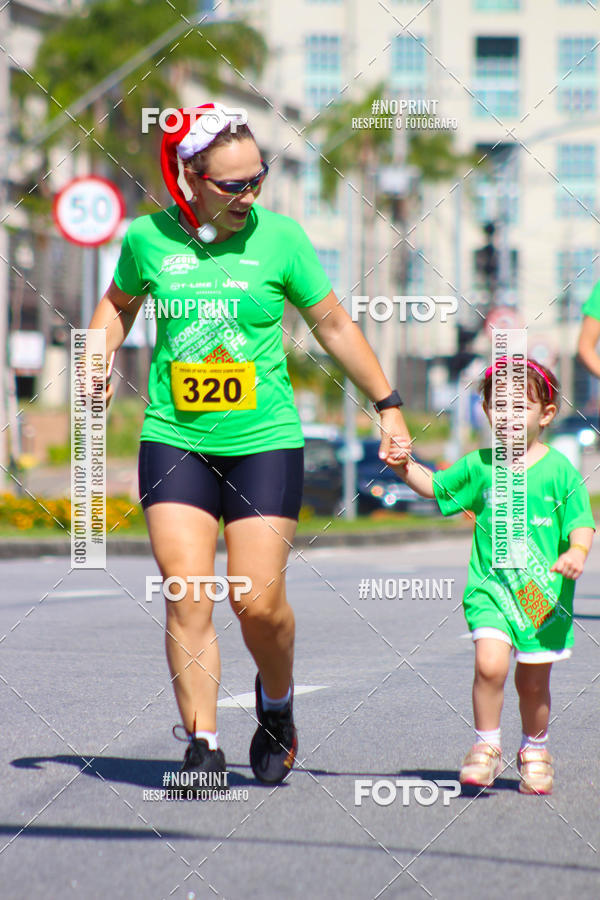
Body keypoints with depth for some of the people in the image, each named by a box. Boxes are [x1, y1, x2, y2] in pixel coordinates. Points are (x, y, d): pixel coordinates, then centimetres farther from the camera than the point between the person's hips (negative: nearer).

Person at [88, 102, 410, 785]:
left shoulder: (279, 237, -3)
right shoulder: (147, 237, 0)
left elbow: (333, 325, 8)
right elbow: (118, 304, 22)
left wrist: (387, 405, 11)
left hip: (265, 441, -1)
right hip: (174, 439, 1)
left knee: (258, 600, -7)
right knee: (187, 595, -9)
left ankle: (277, 701, 23)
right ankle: (202, 742, -3)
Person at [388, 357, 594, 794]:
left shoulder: (559, 470, -3)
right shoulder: (479, 466, 6)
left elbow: (581, 523, -4)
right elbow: (436, 486, 22)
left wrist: (577, 552, -24)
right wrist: (406, 467, 5)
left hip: (545, 592, -1)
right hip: (491, 586, 1)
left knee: (533, 681, 7)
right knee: (490, 664, -19)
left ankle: (535, 751, 32)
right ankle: (487, 747, -2)